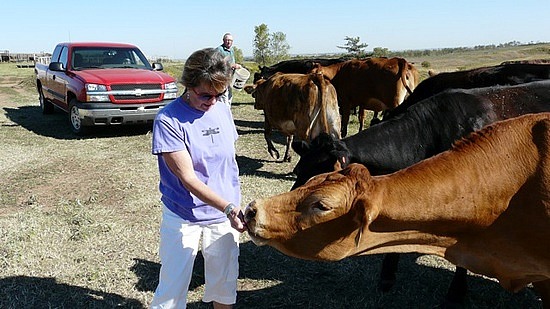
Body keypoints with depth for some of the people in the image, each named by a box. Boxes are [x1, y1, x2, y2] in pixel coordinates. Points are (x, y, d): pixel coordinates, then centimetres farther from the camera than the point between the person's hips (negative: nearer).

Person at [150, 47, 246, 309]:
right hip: (183, 218, -4)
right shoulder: (168, 120, -17)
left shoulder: (223, 111, 0)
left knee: (224, 287, 16)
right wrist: (229, 208, -30)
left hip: (224, 215, 5)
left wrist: (234, 208, 9)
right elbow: (188, 178, -21)